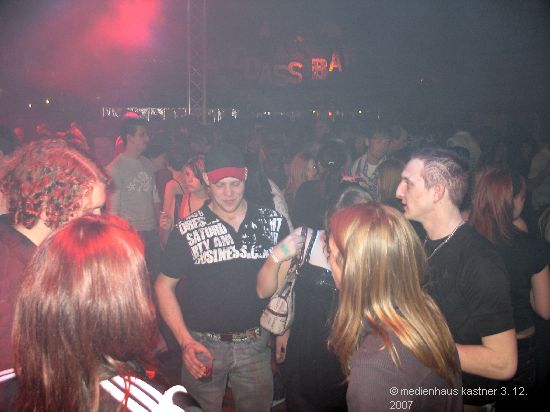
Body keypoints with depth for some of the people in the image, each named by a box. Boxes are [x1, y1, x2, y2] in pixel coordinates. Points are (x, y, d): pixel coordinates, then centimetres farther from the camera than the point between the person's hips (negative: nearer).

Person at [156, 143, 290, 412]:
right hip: (203, 344, -1)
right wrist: (185, 341, -12)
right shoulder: (187, 231, -9)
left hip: (255, 342, 2)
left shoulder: (273, 222, -4)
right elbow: (164, 286, -3)